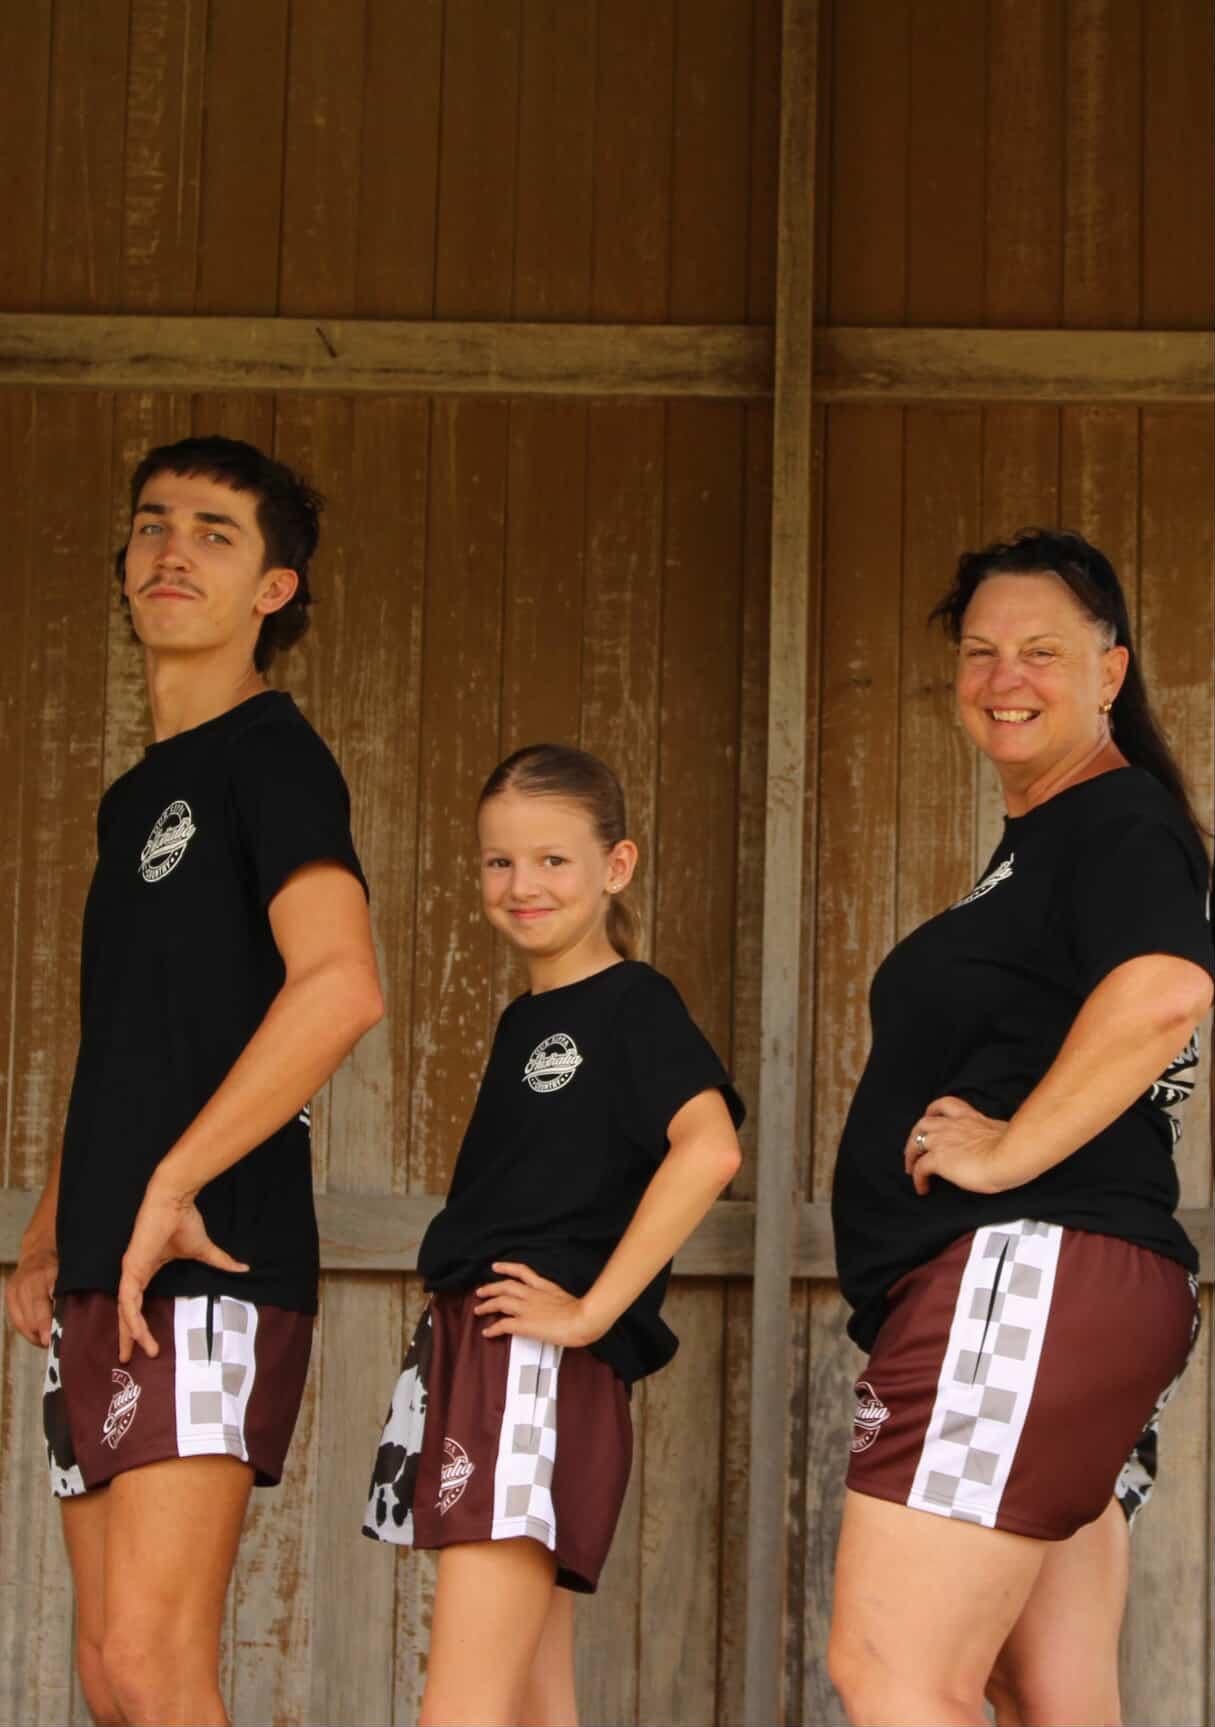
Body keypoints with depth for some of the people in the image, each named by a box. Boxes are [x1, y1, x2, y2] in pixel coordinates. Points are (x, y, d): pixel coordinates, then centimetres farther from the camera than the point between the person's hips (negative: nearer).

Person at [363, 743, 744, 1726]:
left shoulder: (632, 1005, -5)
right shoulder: (523, 1022, 21)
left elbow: (709, 1148, -22)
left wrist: (593, 1310, -21)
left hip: (547, 1363, -9)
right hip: (470, 1350, 9)